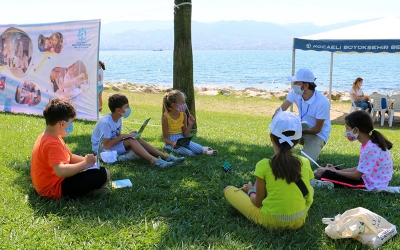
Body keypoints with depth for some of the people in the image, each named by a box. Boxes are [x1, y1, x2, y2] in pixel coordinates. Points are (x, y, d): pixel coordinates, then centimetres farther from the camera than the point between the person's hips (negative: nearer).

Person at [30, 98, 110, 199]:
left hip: (51, 181, 11)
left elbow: (70, 157, 15)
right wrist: (85, 163, -28)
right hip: (54, 188, -11)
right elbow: (61, 171, -41)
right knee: (103, 174, -21)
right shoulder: (52, 144, -26)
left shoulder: (49, 137, 7)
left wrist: (86, 160, -3)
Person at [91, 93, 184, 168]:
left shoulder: (118, 119, 3)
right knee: (131, 141, -26)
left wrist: (127, 135, -10)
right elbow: (106, 145, -27)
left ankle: (166, 157, -19)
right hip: (102, 149, -8)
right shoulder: (106, 122, -25)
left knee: (137, 139, -11)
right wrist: (123, 136, -22)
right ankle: (155, 161, -39)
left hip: (113, 145, 8)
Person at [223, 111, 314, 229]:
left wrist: (250, 191, 15)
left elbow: (258, 202, -8)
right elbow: (305, 191, 7)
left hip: (270, 221, -2)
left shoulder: (264, 165, -15)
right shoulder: (305, 163, -7)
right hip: (298, 221, 3)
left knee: (228, 190, 12)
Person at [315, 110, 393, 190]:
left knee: (328, 175, -18)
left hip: (372, 185, -10)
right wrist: (335, 170, 6)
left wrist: (334, 171, -8)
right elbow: (360, 169, 12)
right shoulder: (366, 144, 7)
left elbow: (357, 176, -19)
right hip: (367, 178, 10)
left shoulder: (371, 148, -24)